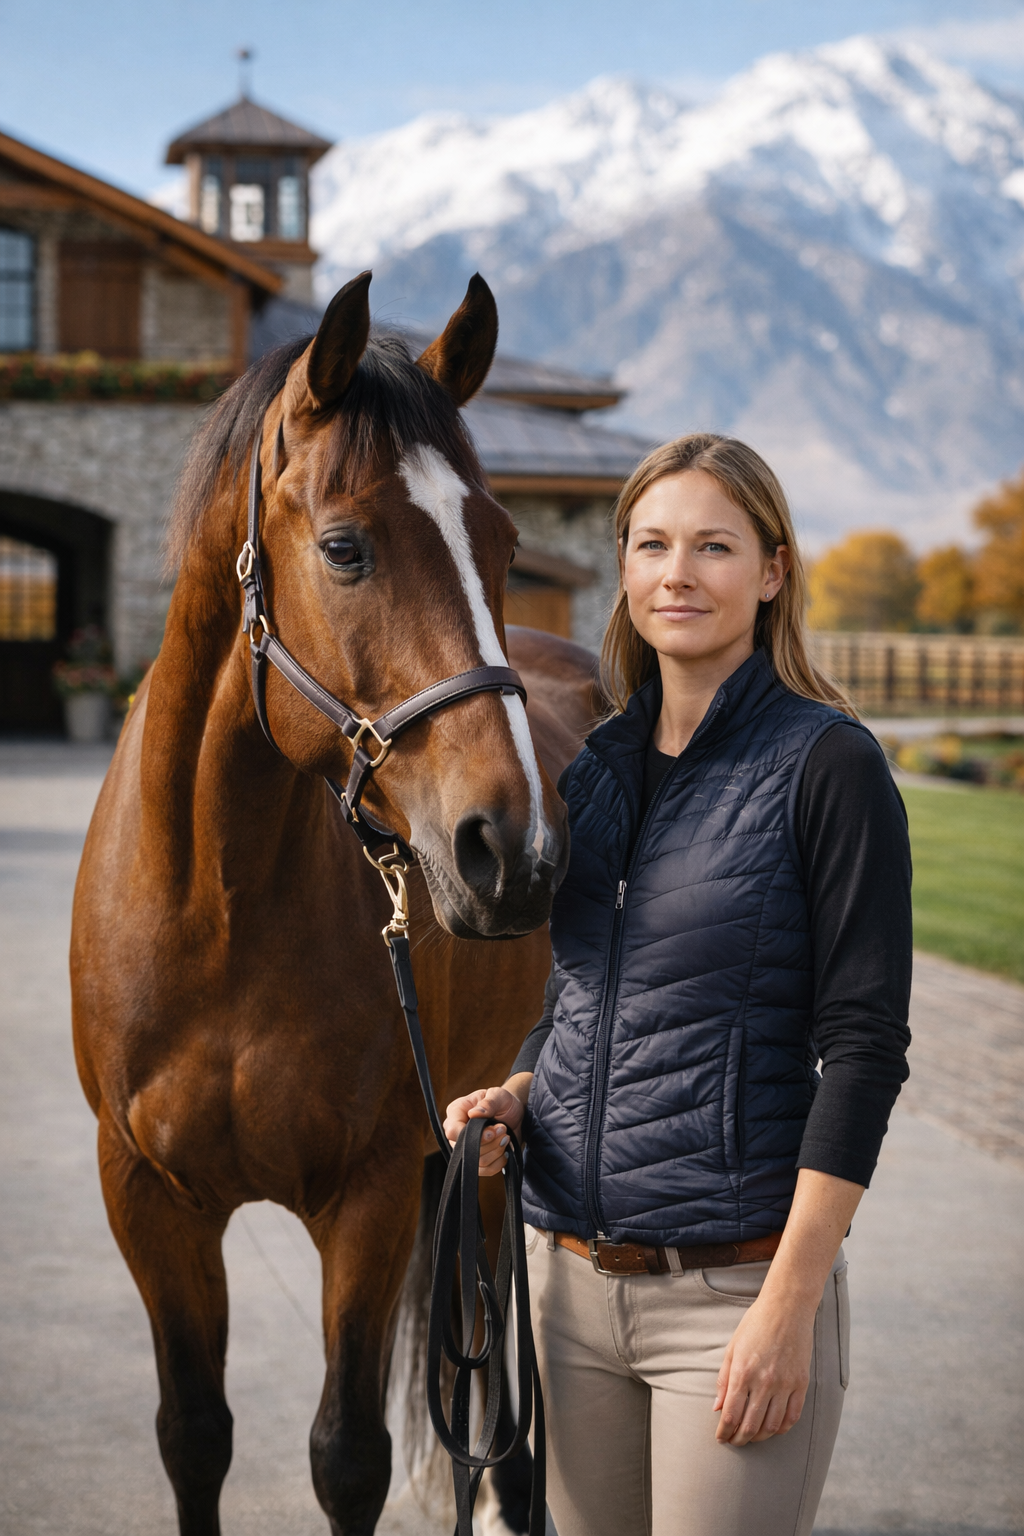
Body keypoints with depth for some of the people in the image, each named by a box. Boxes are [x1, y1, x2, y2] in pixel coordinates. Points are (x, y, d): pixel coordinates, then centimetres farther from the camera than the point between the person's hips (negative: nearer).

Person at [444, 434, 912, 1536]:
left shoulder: (827, 763, -9)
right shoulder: (596, 763, 9)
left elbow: (863, 1044, -12)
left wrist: (789, 1306, -17)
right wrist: (514, 1095, -1)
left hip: (734, 1282, -6)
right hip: (571, 1278, 6)